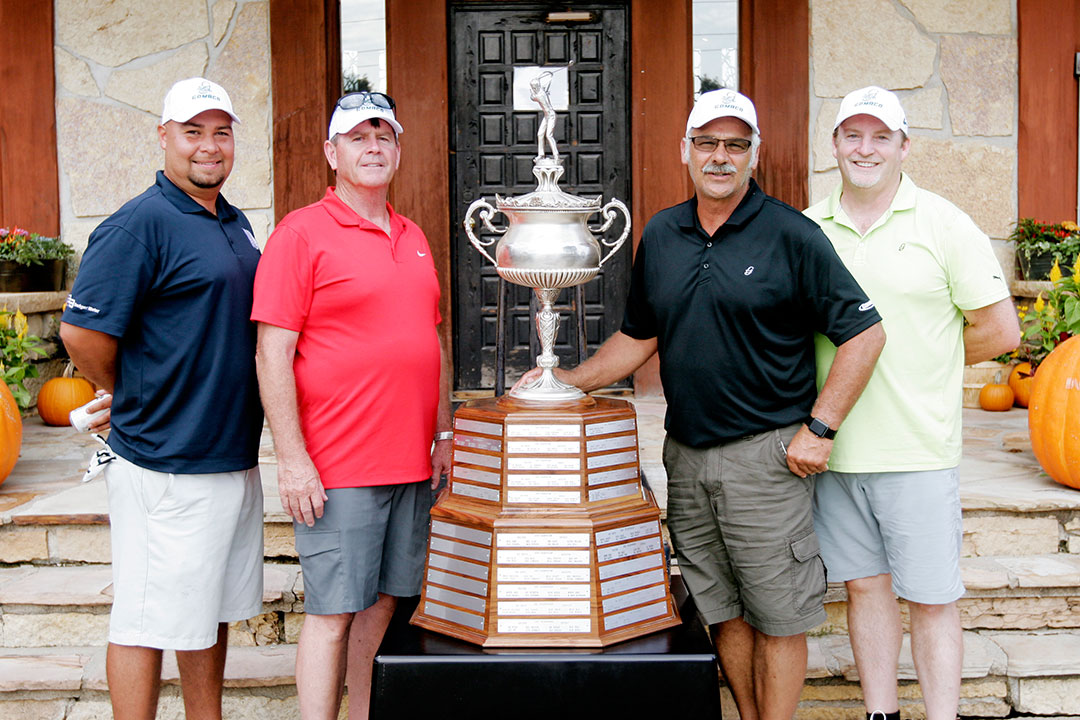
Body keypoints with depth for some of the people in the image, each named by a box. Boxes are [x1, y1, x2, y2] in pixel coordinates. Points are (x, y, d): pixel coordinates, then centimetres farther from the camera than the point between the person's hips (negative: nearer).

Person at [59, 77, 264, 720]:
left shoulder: (236, 224, 13)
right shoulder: (142, 224, -14)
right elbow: (82, 331, -18)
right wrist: (135, 400, -4)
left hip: (234, 458, 8)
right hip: (165, 467, -8)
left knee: (212, 608, 19)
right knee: (148, 620, 2)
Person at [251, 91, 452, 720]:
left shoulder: (413, 238, 16)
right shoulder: (302, 233, -5)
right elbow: (272, 354, -10)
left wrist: (444, 433, 17)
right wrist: (292, 458, -15)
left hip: (412, 463, 6)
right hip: (336, 468, -6)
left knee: (384, 603, 13)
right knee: (333, 611, -1)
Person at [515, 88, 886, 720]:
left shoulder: (792, 235, -7)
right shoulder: (661, 236, 9)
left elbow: (865, 332, -8)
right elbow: (639, 337, 19)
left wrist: (820, 428, -12)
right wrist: (568, 380, 11)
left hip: (765, 455, -5)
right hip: (686, 455, 5)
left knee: (775, 618, 4)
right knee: (722, 611, 15)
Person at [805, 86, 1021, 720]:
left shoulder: (944, 224, -2)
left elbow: (1000, 331, -2)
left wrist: (920, 361, 3)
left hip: (918, 448, -3)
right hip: (834, 446, 4)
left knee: (931, 596, 3)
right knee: (865, 584, 13)